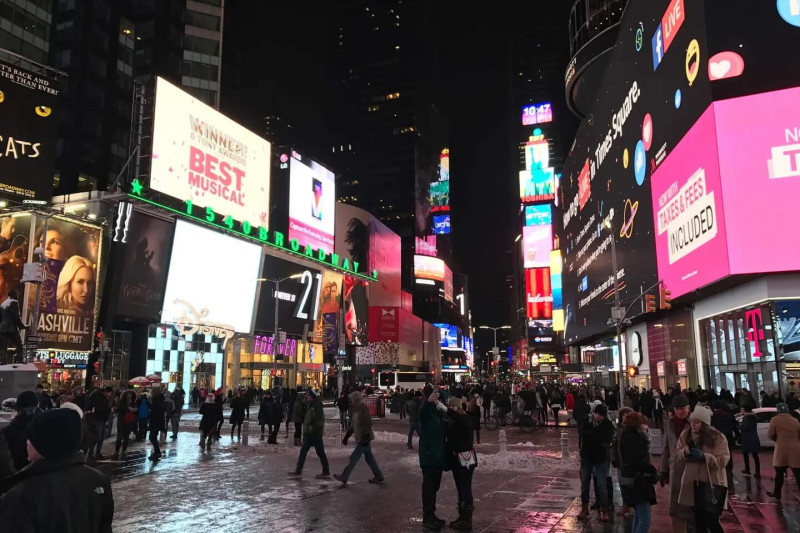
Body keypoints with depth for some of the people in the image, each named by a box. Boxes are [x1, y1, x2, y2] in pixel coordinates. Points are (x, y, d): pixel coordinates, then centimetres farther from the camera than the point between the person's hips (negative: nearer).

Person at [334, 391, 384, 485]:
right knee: (369, 458, 13)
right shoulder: (355, 410, 11)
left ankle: (344, 477, 8)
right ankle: (378, 476, 20)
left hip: (364, 439, -9)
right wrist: (346, 437, 18)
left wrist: (366, 437, -24)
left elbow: (368, 424, -21)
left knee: (354, 458, -1)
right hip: (361, 439, 9)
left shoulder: (363, 409, -16)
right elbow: (352, 426, 18)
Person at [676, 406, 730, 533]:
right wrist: (686, 451, -16)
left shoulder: (717, 437, -11)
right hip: (693, 483, 4)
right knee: (698, 519, 15)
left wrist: (704, 456, -26)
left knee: (712, 521, -2)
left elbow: (723, 460, -15)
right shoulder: (685, 435, 2)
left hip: (711, 484, -4)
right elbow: (677, 454, 5)